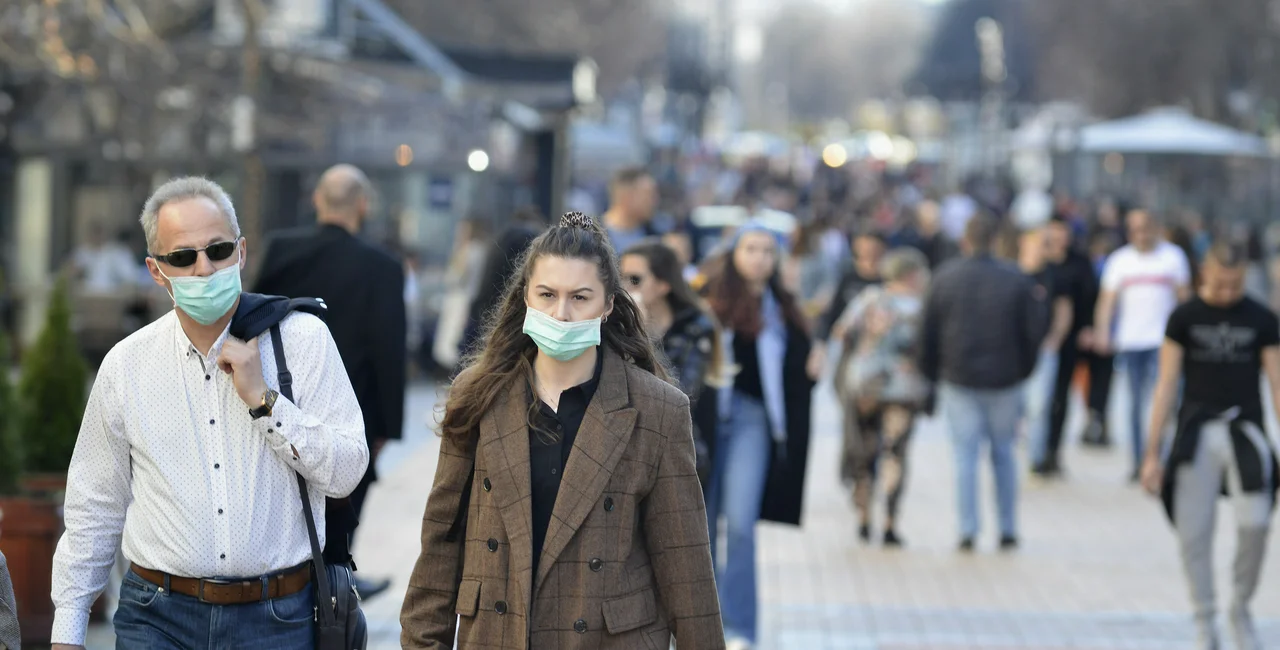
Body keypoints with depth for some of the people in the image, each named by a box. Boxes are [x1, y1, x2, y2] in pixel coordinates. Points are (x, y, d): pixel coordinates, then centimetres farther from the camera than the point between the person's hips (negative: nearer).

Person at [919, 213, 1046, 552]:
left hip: (958, 381, 0)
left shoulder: (945, 278, -4)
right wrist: (1023, 370, 12)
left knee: (966, 454, 3)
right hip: (1004, 381, 1)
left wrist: (932, 374, 12)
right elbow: (1032, 332, -2)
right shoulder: (1016, 280, -4)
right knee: (1003, 453, 12)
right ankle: (1008, 530, 12)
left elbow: (928, 333, -1)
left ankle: (968, 530, -3)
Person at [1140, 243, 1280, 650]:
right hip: (1197, 432, 0)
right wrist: (1153, 452, 1)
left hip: (1245, 431, 0)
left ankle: (1241, 608, 8)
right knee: (1193, 533, -2)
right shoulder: (1184, 318, 3)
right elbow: (1167, 385, 4)